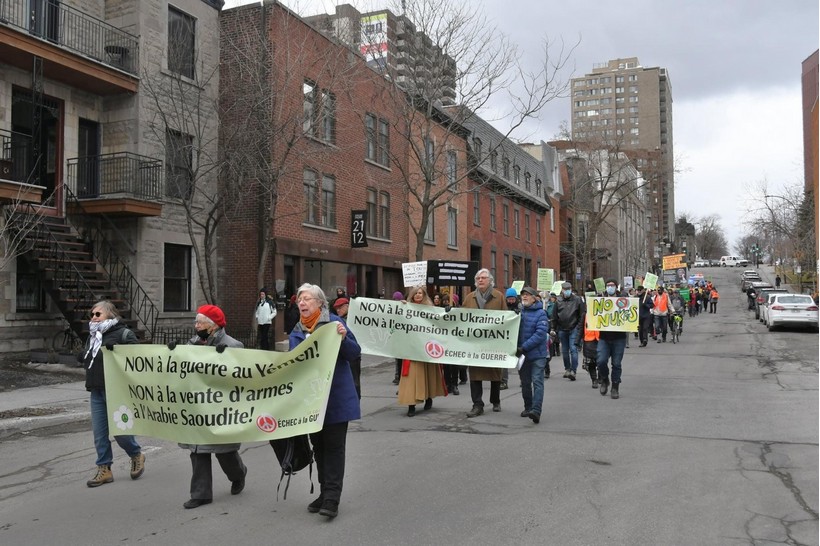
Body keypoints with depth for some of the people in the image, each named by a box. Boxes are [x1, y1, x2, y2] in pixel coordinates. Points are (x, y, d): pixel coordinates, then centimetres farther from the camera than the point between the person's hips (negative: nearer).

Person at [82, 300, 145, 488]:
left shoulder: (122, 333, -9)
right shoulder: (93, 335, 15)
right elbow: (87, 358, 26)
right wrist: (84, 357, 4)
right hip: (96, 390, 7)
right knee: (99, 432, 8)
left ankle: (137, 455, 25)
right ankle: (104, 469, 18)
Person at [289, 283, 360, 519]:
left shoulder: (334, 322, -7)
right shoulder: (296, 333, 11)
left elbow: (355, 353, -10)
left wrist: (343, 338, -27)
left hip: (336, 397, -6)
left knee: (334, 446, -3)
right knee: (318, 446, 13)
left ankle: (332, 499, -2)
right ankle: (325, 492, 24)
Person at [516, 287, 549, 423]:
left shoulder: (540, 313, -8)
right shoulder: (519, 312, 7)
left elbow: (540, 334, -18)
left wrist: (524, 347, -22)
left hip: (537, 354, -5)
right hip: (522, 355, 6)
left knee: (537, 381, -11)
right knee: (525, 382, 14)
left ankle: (536, 410, -18)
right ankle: (528, 407, 28)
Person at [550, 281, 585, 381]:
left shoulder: (577, 299, -1)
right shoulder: (558, 301, 6)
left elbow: (583, 314, 0)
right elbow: (554, 316, 10)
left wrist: (579, 327, -6)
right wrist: (553, 329, 7)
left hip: (574, 329, -3)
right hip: (562, 329, 3)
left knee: (573, 349, -11)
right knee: (565, 350, 13)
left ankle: (573, 370, -11)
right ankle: (567, 369, 26)